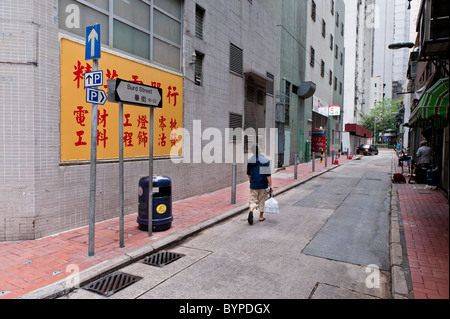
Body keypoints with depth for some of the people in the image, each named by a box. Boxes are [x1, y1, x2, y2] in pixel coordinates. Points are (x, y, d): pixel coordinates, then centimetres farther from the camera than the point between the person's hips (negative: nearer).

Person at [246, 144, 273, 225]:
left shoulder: (250, 161, 1)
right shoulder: (265, 160, -11)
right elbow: (268, 175, -13)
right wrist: (270, 186, -8)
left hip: (253, 185, 2)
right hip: (263, 185, -2)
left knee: (253, 200, 8)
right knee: (262, 201, 13)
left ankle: (251, 211, -19)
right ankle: (261, 217, 23)